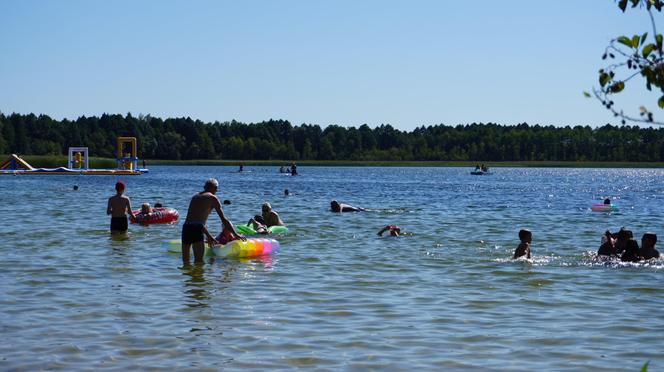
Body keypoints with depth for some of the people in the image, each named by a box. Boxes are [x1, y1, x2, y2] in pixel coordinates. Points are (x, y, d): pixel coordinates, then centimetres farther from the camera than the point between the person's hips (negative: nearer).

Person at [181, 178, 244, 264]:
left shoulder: (195, 196, 26)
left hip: (185, 227, 7)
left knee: (185, 262, 13)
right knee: (199, 261, -11)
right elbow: (224, 219, 3)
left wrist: (208, 236, 38)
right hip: (196, 229, -7)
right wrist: (236, 234, 9)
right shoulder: (212, 198, 6)